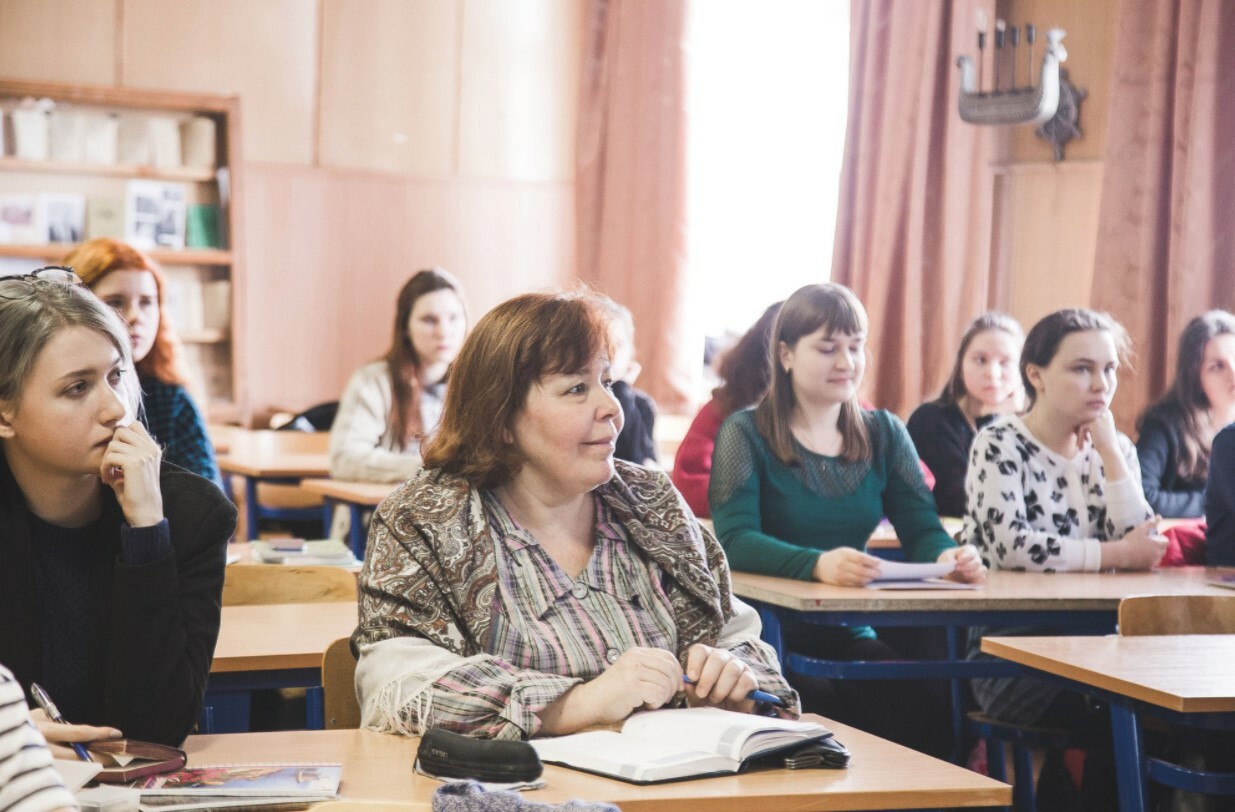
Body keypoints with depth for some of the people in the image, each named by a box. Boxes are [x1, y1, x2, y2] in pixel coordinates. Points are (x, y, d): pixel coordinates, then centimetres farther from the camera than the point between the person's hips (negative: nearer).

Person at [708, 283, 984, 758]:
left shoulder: (884, 434, 14)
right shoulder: (746, 433, -1)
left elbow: (921, 530, 7)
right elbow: (735, 541, -15)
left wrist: (947, 557, -18)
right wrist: (818, 564, -34)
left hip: (853, 636, 4)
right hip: (769, 634, -4)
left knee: (936, 697, -26)